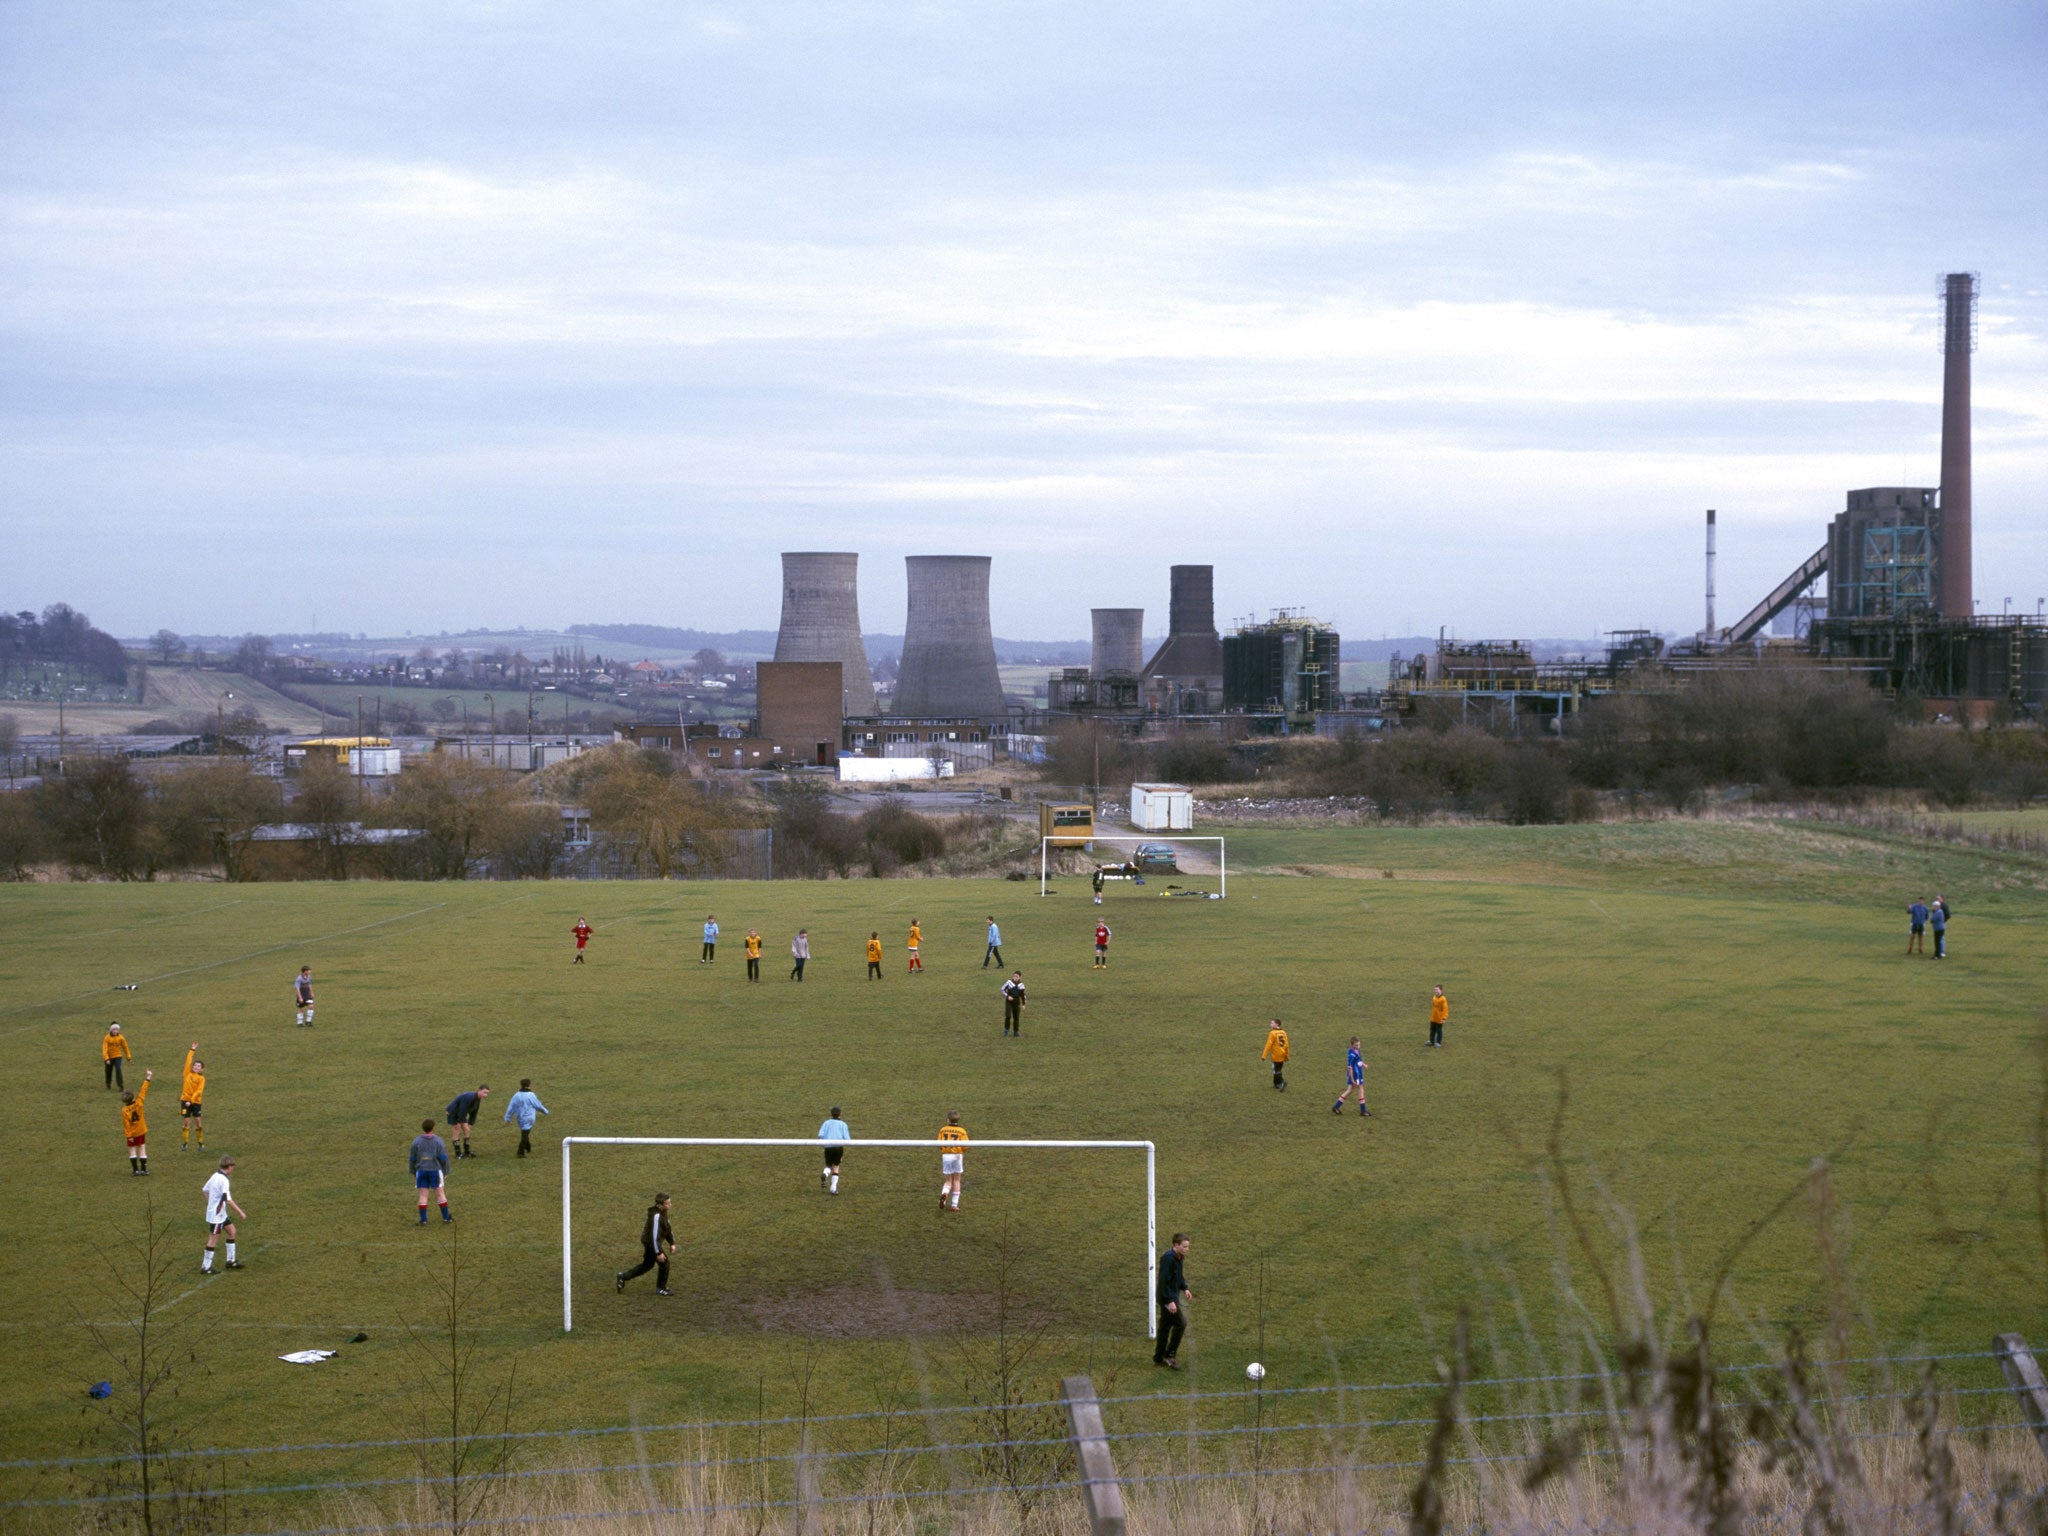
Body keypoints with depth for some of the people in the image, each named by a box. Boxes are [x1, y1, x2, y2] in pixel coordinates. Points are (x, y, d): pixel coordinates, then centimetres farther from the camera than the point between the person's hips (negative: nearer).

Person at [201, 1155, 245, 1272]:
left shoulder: (215, 1176, 5)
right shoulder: (223, 1180, -23)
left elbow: (206, 1190, 17)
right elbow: (228, 1200, -26)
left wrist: (210, 1204, 29)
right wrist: (241, 1213, -20)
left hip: (221, 1214, 10)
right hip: (216, 1215, -10)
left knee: (231, 1231, 17)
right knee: (213, 1239, -2)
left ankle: (231, 1260, 24)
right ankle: (205, 1267, 5)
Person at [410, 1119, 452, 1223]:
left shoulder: (416, 1141, 0)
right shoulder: (438, 1141, -6)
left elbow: (412, 1159, 4)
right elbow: (444, 1159, -7)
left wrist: (413, 1172, 15)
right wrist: (445, 1172, 3)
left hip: (421, 1171, 1)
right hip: (435, 1171, -1)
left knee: (423, 1195, 4)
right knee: (440, 1193, 7)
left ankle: (423, 1220, 1)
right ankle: (446, 1217, 12)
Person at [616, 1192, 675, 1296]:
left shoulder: (663, 1212, 0)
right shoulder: (656, 1216, -30)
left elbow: (668, 1227, 14)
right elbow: (655, 1235, -30)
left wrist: (672, 1243, 14)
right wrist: (658, 1253, -27)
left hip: (649, 1242, 10)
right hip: (651, 1243, -10)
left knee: (647, 1264, 21)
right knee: (664, 1263, 1)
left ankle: (624, 1276, 27)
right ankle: (661, 1288, 17)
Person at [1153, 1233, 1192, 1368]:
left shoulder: (1180, 1257, 7)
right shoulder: (1168, 1258, -22)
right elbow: (1164, 1281, -25)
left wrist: (1185, 1288, 10)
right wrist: (1170, 1301, -26)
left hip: (1173, 1295, 9)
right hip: (1167, 1297, -9)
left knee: (1166, 1326, 14)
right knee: (1181, 1323, -11)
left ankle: (1158, 1358, 22)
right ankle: (1170, 1355, -2)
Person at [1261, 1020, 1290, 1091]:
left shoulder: (1272, 1033, -14)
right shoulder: (1283, 1032, 4)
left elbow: (1268, 1045, -17)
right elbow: (1287, 1045, 7)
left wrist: (1264, 1056, -15)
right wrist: (1287, 1056, 16)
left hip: (1275, 1056, -6)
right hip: (1282, 1056, 6)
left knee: (1276, 1071, 0)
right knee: (1278, 1070, 19)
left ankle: (1282, 1082, -19)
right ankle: (1277, 1084, 28)